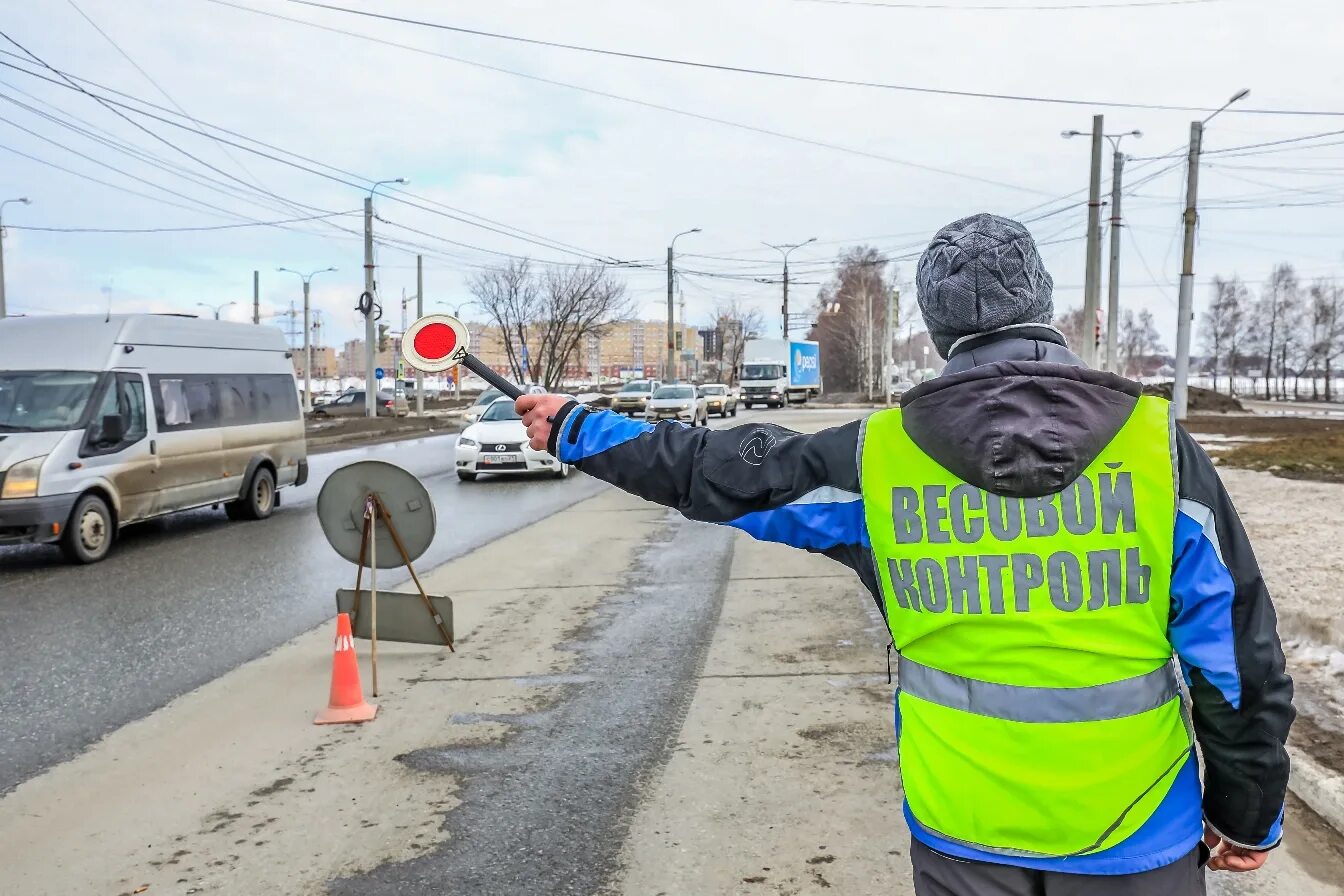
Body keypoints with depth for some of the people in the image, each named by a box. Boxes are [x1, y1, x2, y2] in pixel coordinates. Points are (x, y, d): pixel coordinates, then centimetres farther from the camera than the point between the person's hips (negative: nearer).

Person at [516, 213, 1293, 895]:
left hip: (960, 833, 1)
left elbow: (715, 473, 3)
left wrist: (574, 431, 17)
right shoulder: (1158, 447, -11)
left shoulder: (878, 458, -9)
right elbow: (1237, 659, -6)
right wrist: (1247, 814, 9)